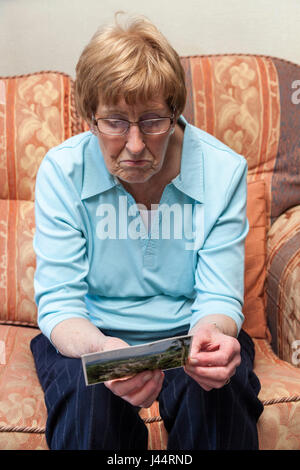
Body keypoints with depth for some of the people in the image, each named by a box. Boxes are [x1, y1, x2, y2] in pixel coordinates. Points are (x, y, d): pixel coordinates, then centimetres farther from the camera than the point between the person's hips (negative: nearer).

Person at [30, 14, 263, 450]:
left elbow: (219, 297, -10)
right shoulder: (62, 171, -13)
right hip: (89, 333, 0)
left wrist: (212, 333, -37)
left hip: (187, 331, 1)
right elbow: (59, 302, -14)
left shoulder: (223, 170, -11)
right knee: (87, 404, -32)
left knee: (222, 395, -30)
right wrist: (100, 349, -39)